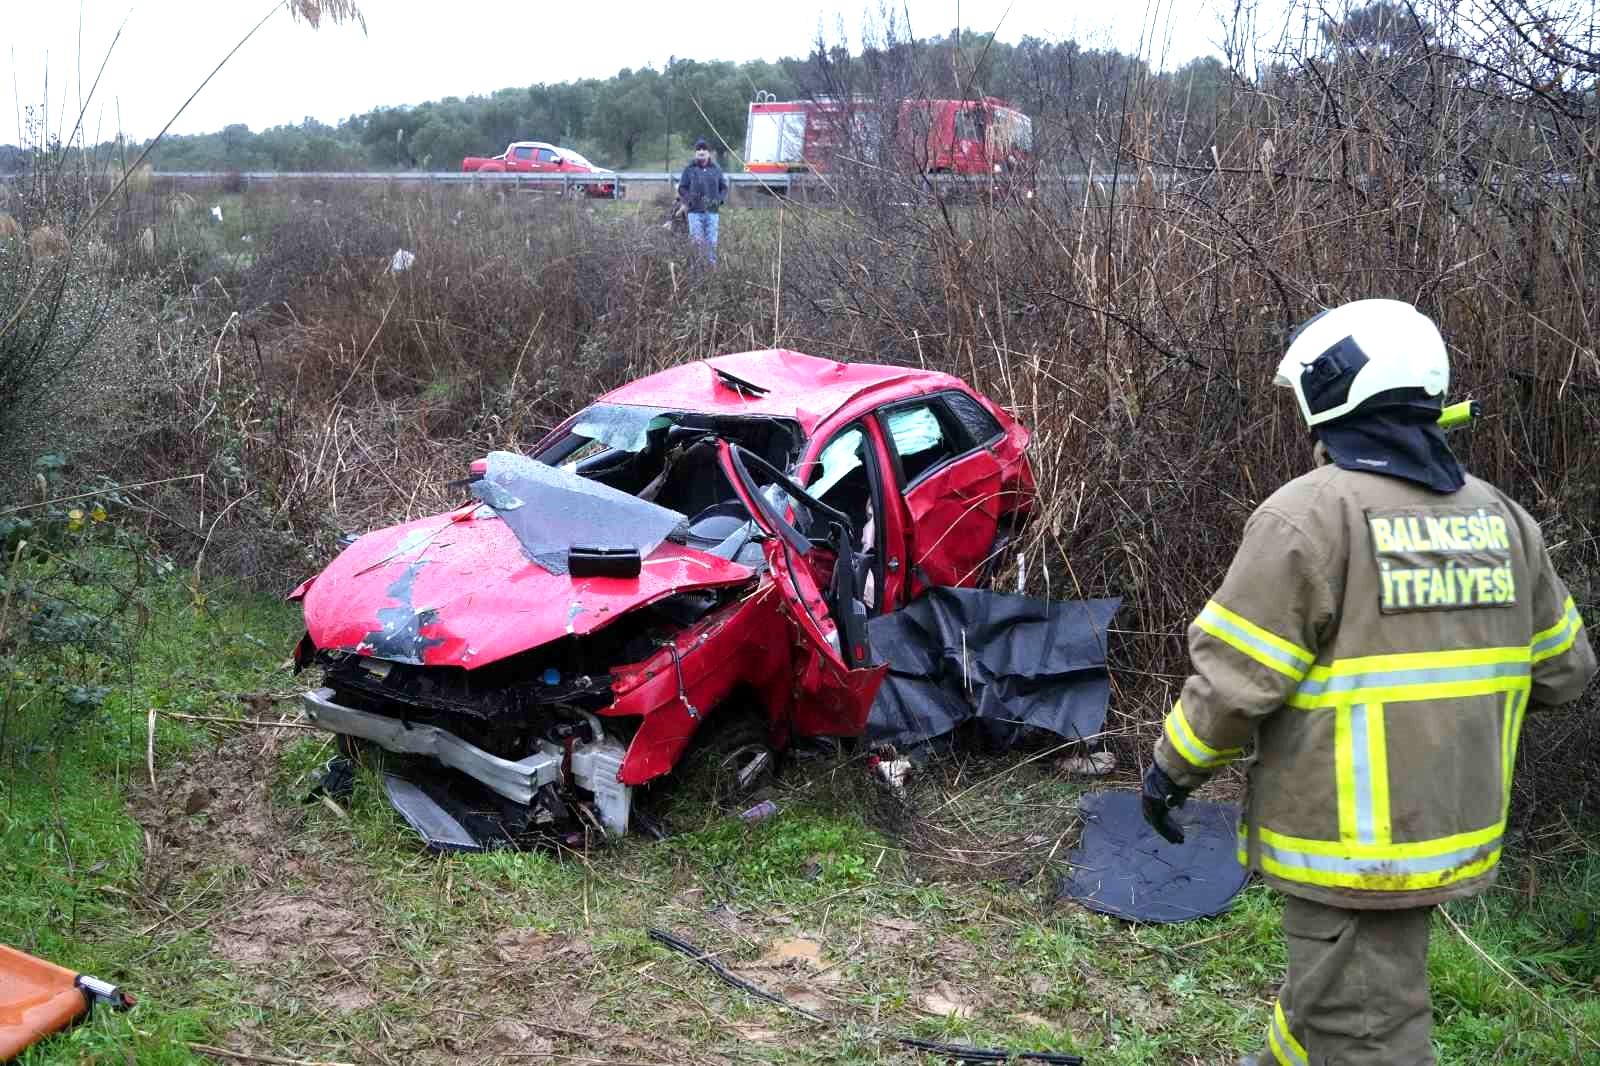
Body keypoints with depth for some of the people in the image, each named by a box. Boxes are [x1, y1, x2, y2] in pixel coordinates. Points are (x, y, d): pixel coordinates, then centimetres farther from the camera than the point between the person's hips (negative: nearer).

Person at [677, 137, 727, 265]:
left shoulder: (716, 170, 11)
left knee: (711, 243, 0)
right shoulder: (689, 170, 6)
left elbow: (724, 188, 16)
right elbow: (681, 188, 7)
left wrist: (719, 199, -3)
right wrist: (688, 198, -13)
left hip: (712, 212, 2)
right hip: (695, 212, -2)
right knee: (697, 241, -7)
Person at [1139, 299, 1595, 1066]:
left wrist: (1172, 769, -3)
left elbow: (1234, 679, -18)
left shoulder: (1309, 514, -17)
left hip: (1351, 839, -7)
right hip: (1451, 827, 7)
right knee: (1333, 985, 26)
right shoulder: (1500, 517, 5)